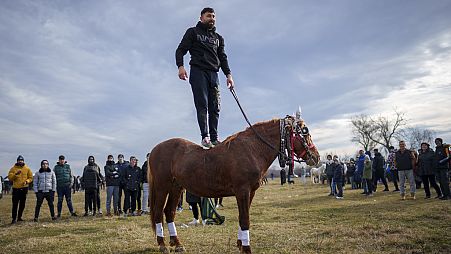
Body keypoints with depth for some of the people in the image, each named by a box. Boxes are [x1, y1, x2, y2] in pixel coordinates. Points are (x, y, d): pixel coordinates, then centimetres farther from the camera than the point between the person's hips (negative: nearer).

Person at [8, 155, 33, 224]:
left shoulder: (27, 169, 5)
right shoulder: (13, 168, 1)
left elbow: (31, 177, 7)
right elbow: (10, 177, -6)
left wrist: (27, 181, -12)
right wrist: (16, 174, -22)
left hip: (24, 188, 2)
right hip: (16, 188, -2)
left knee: (22, 204, 9)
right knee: (15, 204, -7)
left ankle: (19, 217, 21)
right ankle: (14, 218, -4)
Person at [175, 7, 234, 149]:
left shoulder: (218, 38, 27)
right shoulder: (193, 32, 14)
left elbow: (223, 58, 21)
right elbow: (181, 50, 4)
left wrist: (228, 74, 6)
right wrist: (180, 66, -14)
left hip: (213, 73, 5)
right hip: (198, 71, -4)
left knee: (215, 108, -3)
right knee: (202, 105, -13)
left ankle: (214, 138, -3)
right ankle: (205, 137, -16)